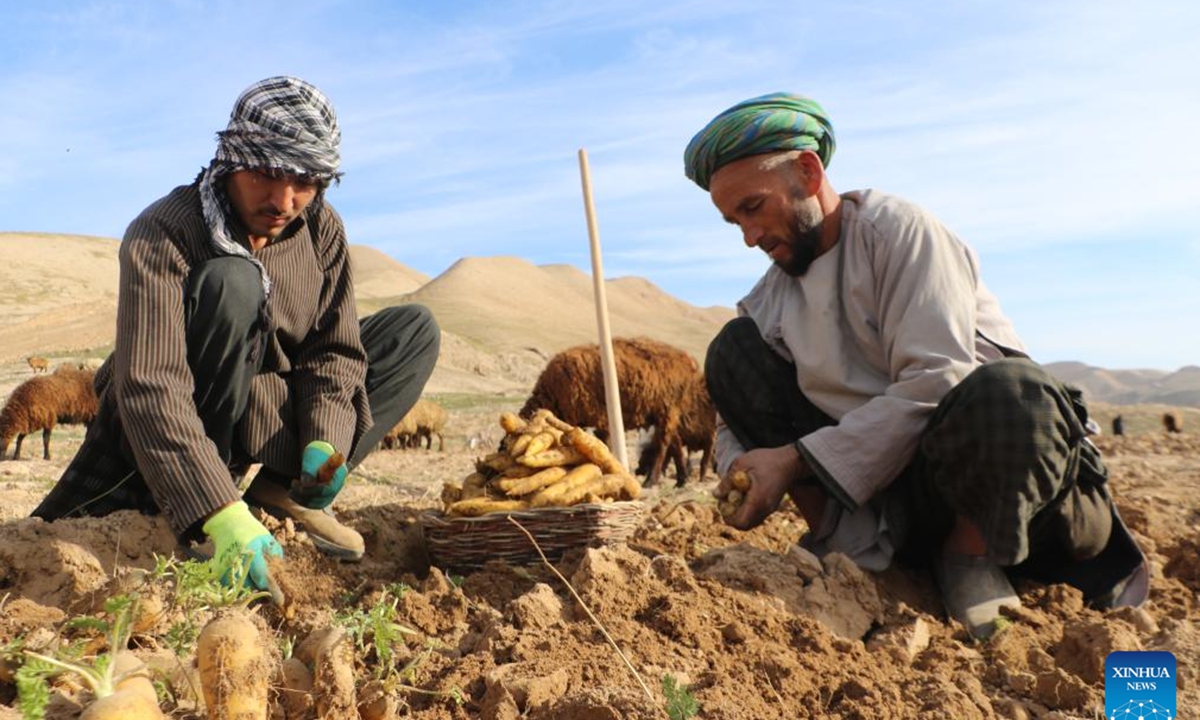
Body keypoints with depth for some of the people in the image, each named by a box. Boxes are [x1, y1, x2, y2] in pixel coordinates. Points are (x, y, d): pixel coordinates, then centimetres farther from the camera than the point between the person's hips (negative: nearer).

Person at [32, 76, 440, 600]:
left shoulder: (322, 230, -7)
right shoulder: (161, 235, -24)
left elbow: (334, 351, -6)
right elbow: (151, 390, -35)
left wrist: (324, 445, -26)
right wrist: (221, 515, -45)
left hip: (274, 414, 6)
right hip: (171, 432, -5)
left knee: (415, 331, -3)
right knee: (232, 282, -31)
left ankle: (283, 485, -11)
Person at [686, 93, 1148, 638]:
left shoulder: (897, 229, -10)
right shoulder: (771, 299, 9)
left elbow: (935, 383, -23)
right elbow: (735, 417, 8)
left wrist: (795, 459, -24)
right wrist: (740, 473, -16)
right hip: (880, 489, 5)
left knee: (1005, 393, -40)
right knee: (733, 350, -6)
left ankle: (970, 554, -10)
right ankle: (835, 535, -9)